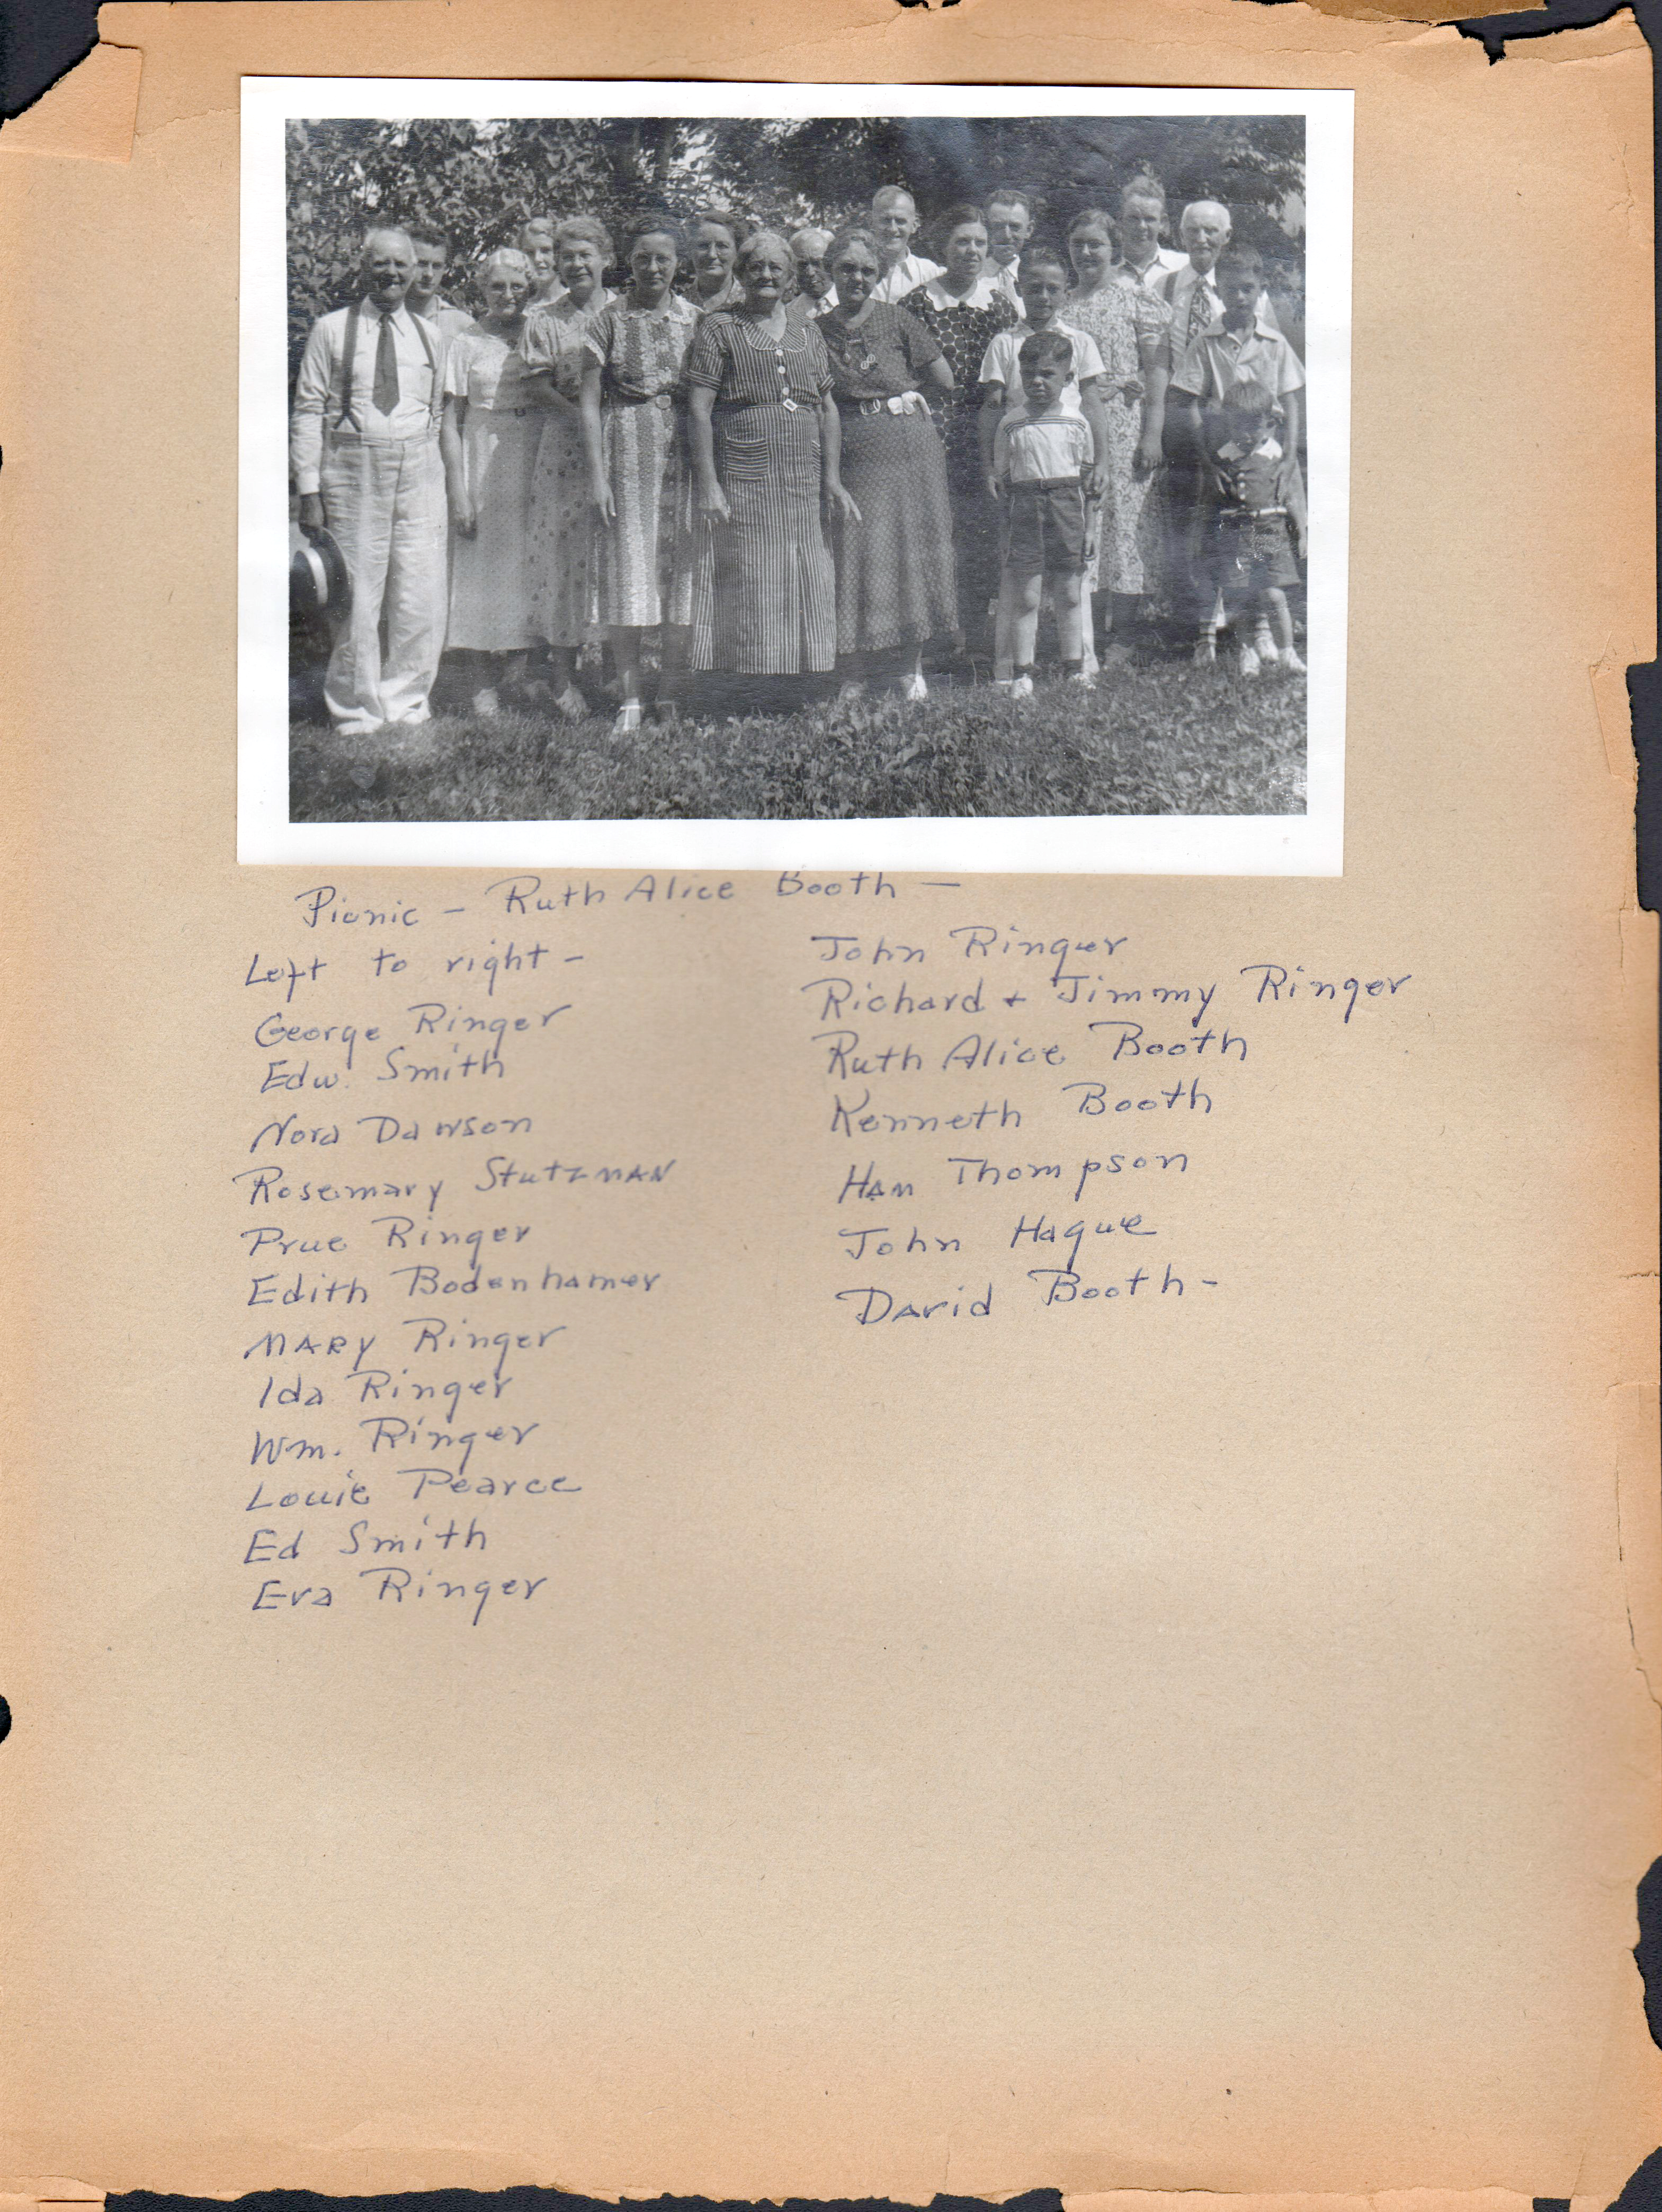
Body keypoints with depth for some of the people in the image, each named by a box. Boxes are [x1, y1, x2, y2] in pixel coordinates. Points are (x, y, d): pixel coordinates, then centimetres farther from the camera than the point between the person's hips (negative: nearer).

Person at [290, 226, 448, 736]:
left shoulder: (428, 338, 12)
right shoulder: (332, 330, 2)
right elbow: (308, 411, -1)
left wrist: (435, 479, 10)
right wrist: (309, 491, -8)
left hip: (419, 471, 3)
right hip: (352, 472, -3)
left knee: (421, 600, 2)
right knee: (356, 599, 0)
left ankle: (404, 703, 19)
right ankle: (358, 712, 13)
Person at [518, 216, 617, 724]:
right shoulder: (542, 321, 9)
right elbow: (541, 389, 0)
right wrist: (586, 419, -15)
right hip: (566, 451, -1)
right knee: (565, 554, -4)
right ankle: (565, 678, 1)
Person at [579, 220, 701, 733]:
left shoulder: (693, 319, 9)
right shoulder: (610, 320, 4)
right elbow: (590, 402, 1)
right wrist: (597, 474, -7)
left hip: (682, 448, 2)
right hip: (626, 447, -2)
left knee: (681, 566, 1)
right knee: (628, 566, -3)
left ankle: (672, 696, 9)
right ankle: (629, 699, 2)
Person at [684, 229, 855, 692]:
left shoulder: (808, 333, 18)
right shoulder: (719, 329, 3)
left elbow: (828, 409, 18)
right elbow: (699, 410, -3)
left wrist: (832, 478, 8)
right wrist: (707, 483, -13)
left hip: (803, 481, 5)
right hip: (744, 476, -5)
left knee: (812, 592, 2)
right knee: (750, 591, -6)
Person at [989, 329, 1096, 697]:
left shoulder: (1076, 423, 7)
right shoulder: (1011, 425, 2)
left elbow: (1083, 471, 14)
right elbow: (1002, 477, 7)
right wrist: (1011, 510, -2)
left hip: (1066, 505, 2)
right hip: (1024, 506, -2)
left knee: (1069, 595, 6)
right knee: (1026, 596, -3)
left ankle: (1075, 667, 16)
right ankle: (1021, 673, 2)